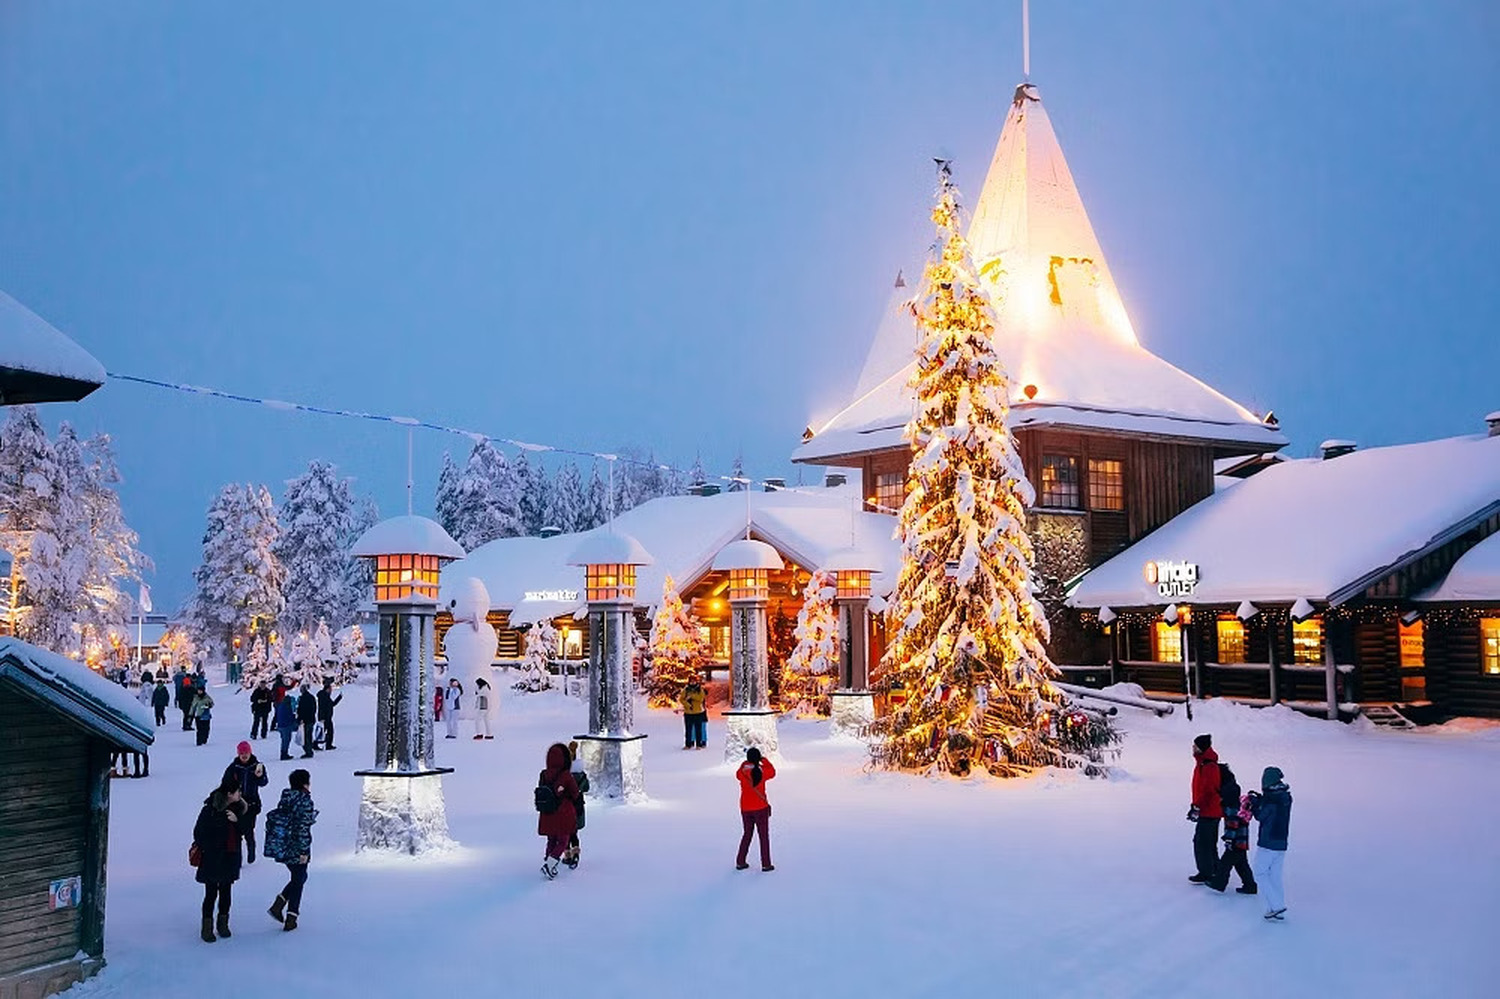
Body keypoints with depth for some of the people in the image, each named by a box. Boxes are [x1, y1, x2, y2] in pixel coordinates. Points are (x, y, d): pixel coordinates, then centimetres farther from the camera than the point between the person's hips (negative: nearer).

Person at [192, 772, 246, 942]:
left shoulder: (237, 808, 1)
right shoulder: (210, 810, -17)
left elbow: (243, 830, 5)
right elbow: (199, 833, -11)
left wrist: (237, 819, -14)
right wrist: (207, 850, -13)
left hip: (230, 857, 5)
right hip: (212, 859, -5)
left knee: (226, 892, 14)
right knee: (211, 893, 3)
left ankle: (223, 923, 28)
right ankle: (207, 927, 16)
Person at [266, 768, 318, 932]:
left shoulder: (284, 799, 4)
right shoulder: (305, 801, -18)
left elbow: (273, 819, 9)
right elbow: (303, 828, -21)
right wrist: (304, 851, -17)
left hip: (283, 849, 7)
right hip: (297, 849, -7)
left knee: (298, 878, 24)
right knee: (298, 881, 8)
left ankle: (278, 904, 10)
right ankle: (290, 920, 11)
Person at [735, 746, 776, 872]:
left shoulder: (742, 772, -6)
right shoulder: (762, 771, -12)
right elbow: (772, 772, 9)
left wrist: (747, 761, 24)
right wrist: (764, 760, 19)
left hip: (745, 809, 3)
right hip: (761, 808, -3)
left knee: (747, 834, 18)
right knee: (764, 836, 7)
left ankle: (740, 862, 18)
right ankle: (766, 864, 8)